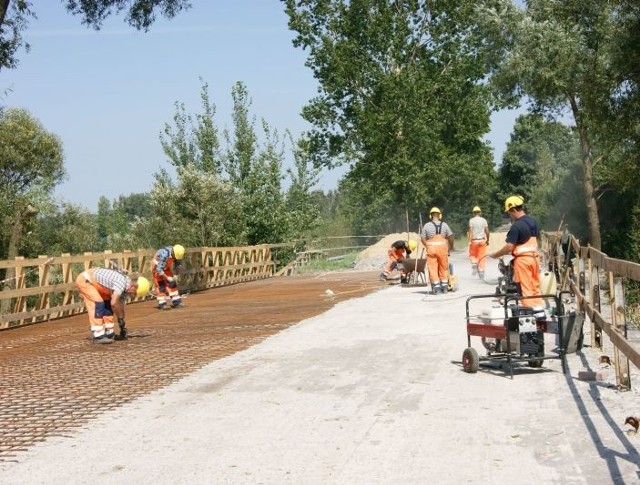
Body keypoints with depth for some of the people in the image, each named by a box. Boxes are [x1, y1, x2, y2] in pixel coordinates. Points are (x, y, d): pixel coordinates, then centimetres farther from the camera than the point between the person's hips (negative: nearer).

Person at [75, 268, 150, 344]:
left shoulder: (125, 287, 3)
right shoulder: (122, 282, -27)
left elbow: (120, 305, 11)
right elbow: (114, 303, -31)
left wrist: (122, 326, 14)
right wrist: (120, 318, -17)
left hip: (93, 282, 10)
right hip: (84, 280, -10)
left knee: (107, 305, 9)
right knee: (98, 304, -18)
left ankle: (109, 333, 14)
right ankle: (98, 336, -16)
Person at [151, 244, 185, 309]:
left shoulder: (177, 254, -18)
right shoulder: (164, 254, -40)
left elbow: (178, 266, 0)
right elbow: (159, 269, -37)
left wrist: (174, 276, -9)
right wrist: (167, 278, -33)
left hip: (166, 268, 7)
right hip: (157, 267, -7)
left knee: (172, 283, 2)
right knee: (160, 285, -11)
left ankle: (176, 302, 6)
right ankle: (161, 304, -6)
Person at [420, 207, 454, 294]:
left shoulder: (427, 226, 1)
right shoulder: (444, 225, 3)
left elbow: (422, 238, 0)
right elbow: (450, 237, 3)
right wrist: (451, 246, 17)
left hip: (431, 248, -1)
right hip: (442, 248, 1)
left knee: (433, 268, 2)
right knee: (444, 268, 12)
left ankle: (436, 287, -3)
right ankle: (444, 287, 16)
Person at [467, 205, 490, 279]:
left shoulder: (471, 220, -4)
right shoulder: (484, 220, 4)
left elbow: (470, 231, -11)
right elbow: (487, 232, 3)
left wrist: (469, 241, -11)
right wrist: (487, 240, 14)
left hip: (474, 240, -2)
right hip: (482, 240, 2)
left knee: (472, 255, 17)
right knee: (482, 257, 5)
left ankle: (474, 264, -10)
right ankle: (481, 273, 3)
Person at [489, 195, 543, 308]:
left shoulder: (516, 226, -19)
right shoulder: (533, 221, 6)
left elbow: (509, 247, -21)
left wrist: (495, 255, -9)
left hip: (523, 259, -8)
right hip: (534, 257, 8)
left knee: (525, 289, -1)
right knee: (535, 286, 14)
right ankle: (538, 309, 17)